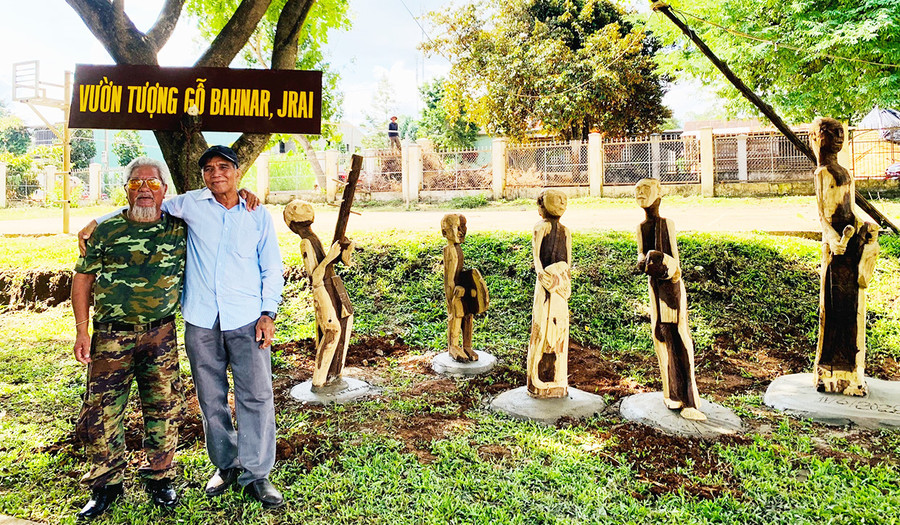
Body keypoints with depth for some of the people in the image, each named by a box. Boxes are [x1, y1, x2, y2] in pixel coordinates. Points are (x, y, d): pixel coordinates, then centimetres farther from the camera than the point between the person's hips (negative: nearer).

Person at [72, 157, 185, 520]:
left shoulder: (180, 228, 3)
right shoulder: (107, 230, 2)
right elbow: (83, 278, 6)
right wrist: (82, 330, 0)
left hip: (161, 334, 0)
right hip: (112, 336, 0)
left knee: (164, 408, 7)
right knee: (101, 410, 3)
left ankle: (159, 478, 27)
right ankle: (106, 485, 24)